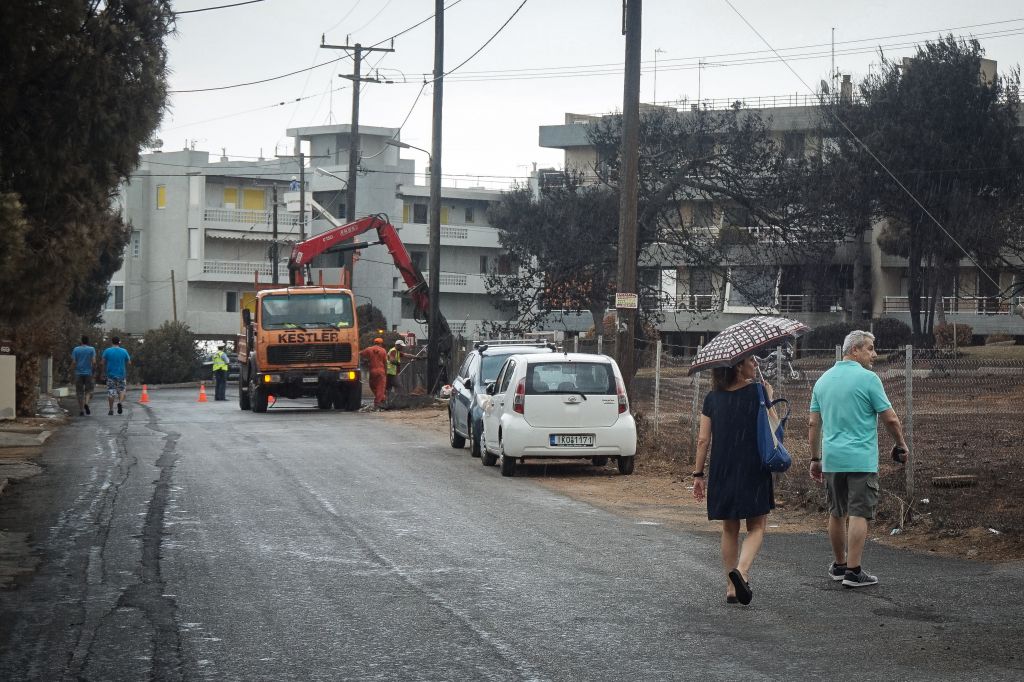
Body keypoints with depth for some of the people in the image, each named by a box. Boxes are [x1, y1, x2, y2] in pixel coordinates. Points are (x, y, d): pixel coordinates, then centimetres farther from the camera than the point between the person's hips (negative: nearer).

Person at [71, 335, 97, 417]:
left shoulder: (76, 349, 2)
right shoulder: (92, 349, -1)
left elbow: (74, 362, -3)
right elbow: (93, 361, -9)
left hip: (78, 373, 1)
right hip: (88, 373, -1)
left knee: (80, 392, 6)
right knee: (88, 390, 10)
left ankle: (81, 411, 3)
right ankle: (86, 403, -17)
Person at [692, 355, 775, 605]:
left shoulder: (713, 398, 3)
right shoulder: (756, 393, -8)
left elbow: (703, 440, 2)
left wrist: (698, 474, 9)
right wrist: (769, 397, 7)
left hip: (721, 472, 4)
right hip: (753, 471, -4)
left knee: (729, 529, 15)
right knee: (756, 527, 5)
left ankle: (731, 588, 16)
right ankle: (741, 570, -20)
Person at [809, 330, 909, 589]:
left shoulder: (823, 380, 10)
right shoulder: (867, 378, -9)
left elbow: (814, 424, 12)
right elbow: (891, 419, -8)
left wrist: (815, 459, 18)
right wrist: (902, 444, 9)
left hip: (832, 460, 6)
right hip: (861, 459, -6)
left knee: (837, 513, 15)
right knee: (859, 514, -5)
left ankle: (839, 565, 25)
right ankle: (854, 571, -8)